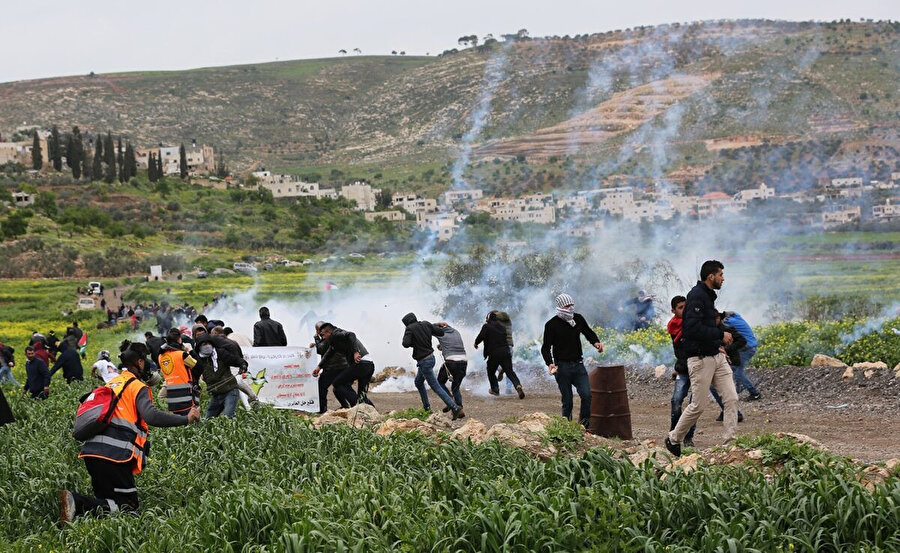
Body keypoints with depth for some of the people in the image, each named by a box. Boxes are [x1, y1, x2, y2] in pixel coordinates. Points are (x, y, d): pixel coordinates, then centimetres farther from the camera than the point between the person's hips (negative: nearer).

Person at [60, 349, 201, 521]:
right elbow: (151, 416, -18)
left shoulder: (112, 383, 23)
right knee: (128, 505, -5)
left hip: (91, 450, 8)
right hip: (115, 455, -8)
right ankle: (78, 504, -25)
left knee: (107, 499, 17)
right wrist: (186, 419, -14)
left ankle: (74, 500, -12)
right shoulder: (138, 387, 0)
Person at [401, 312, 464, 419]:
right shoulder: (426, 324, 3)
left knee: (436, 387, -7)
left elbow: (406, 344, -25)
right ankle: (426, 407, 34)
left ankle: (455, 408, -15)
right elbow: (441, 332, 3)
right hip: (430, 357, 9)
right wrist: (432, 327, 19)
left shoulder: (410, 329, -15)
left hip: (423, 361, -9)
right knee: (418, 382, 27)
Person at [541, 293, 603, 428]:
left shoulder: (578, 319, 7)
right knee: (567, 401, -1)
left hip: (578, 365, 4)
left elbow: (588, 332, 23)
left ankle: (584, 422, 5)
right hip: (562, 366, -4)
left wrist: (595, 342, 1)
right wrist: (549, 363, -22)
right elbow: (546, 347, -5)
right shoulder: (552, 324, -6)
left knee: (587, 395, -12)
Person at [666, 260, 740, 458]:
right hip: (701, 359, -9)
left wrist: (718, 343, 10)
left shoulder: (708, 296, 16)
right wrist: (720, 335, -18)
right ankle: (674, 439, 18)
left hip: (717, 357, 9)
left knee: (731, 399, -1)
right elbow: (694, 329, -25)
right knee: (698, 406, -1)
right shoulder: (696, 296, -15)